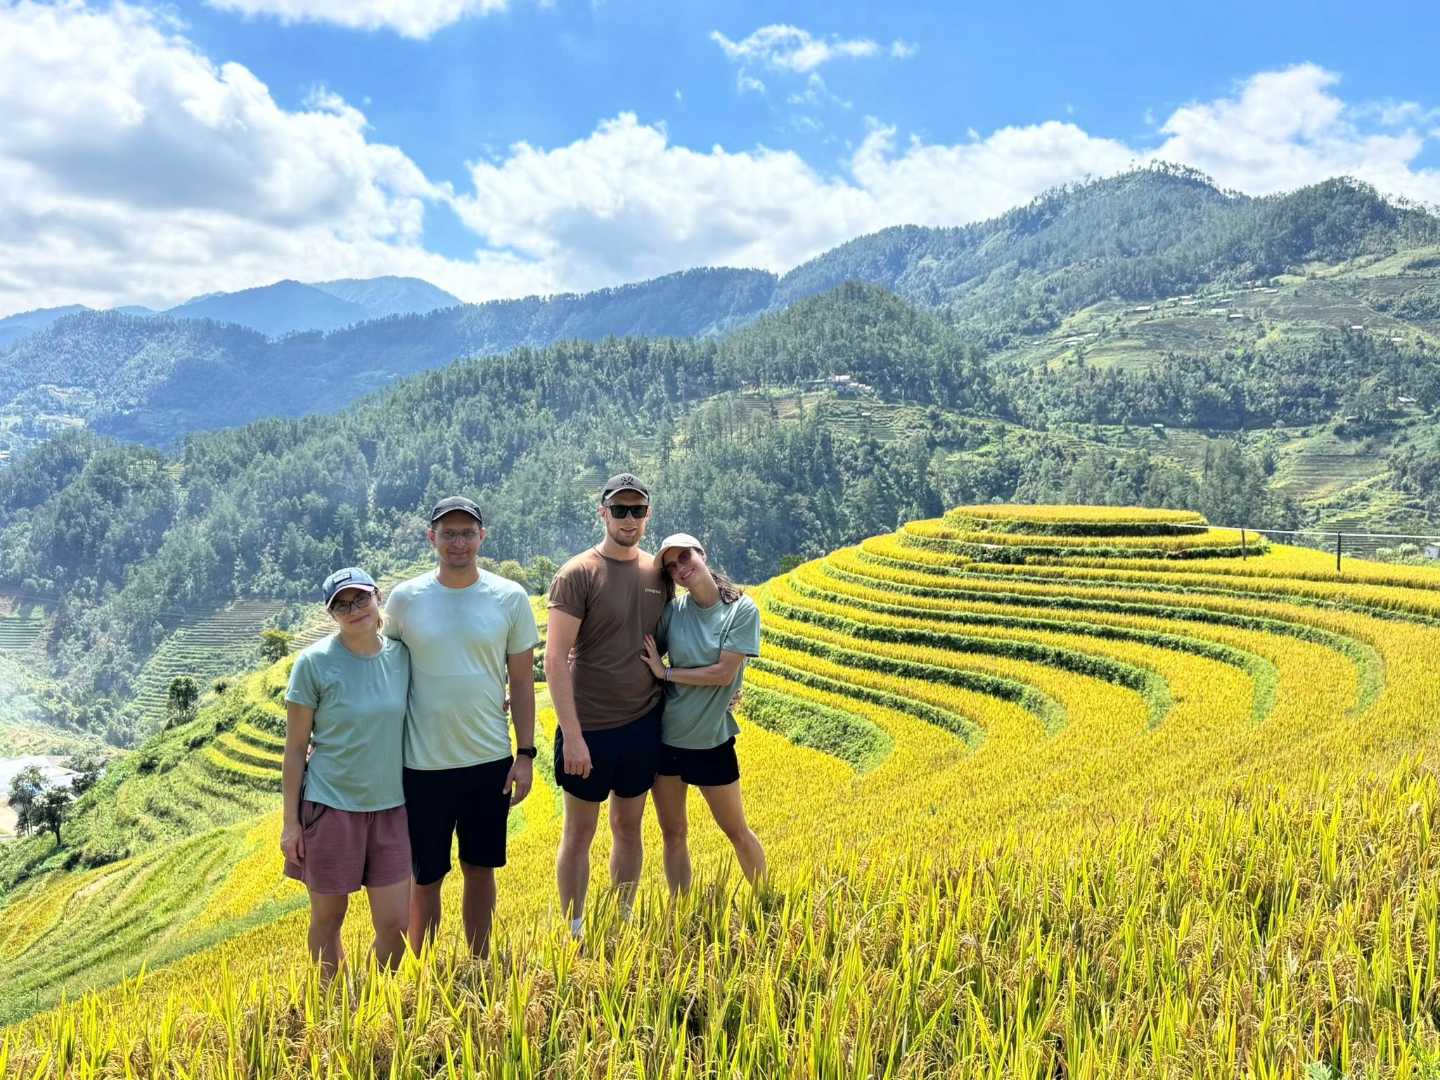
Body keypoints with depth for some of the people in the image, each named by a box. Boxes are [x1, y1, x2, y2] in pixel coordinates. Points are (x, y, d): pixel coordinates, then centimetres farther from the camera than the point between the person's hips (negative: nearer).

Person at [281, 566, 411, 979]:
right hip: (331, 806, -3)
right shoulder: (314, 662, -10)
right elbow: (295, 749, -5)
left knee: (395, 923, 4)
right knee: (328, 918, 13)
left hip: (389, 806, 3)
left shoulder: (401, 655, -1)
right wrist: (290, 822, -5)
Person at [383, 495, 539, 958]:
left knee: (481, 869, 15)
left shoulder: (510, 598, -3)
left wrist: (525, 754, -1)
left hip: (490, 760, 1)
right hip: (424, 764, -1)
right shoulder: (405, 598, -4)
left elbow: (522, 680, 2)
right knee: (426, 878, 8)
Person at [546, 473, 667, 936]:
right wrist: (572, 736, -19)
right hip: (590, 728, -5)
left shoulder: (658, 573, 3)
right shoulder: (578, 574, -13)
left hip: (643, 724, 5)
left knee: (628, 827, 17)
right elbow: (555, 658, -15)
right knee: (579, 833, 9)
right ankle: (574, 932, 24)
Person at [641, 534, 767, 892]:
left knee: (736, 831, 13)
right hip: (665, 737, 3)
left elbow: (724, 674, -17)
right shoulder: (672, 611, -4)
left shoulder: (742, 609, -11)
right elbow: (645, 661, 2)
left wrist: (665, 673, -14)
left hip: (712, 741, -3)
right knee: (673, 835, 13)